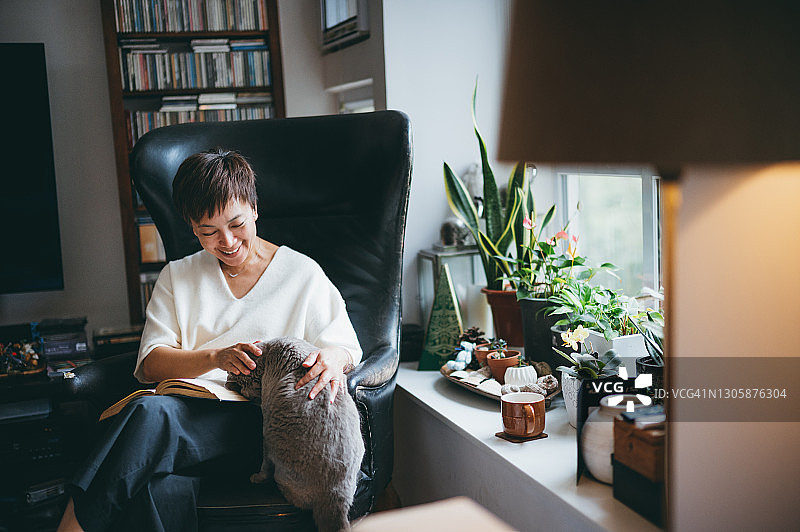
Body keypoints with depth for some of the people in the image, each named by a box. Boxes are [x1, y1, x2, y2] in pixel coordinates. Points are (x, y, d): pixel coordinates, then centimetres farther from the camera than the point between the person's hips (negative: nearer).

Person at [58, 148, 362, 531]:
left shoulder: (302, 273, 15)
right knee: (163, 489, -38)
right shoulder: (177, 277, 21)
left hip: (262, 419, -2)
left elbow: (347, 348, 10)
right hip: (190, 406, 2)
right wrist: (216, 357, -12)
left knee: (152, 413, -34)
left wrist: (332, 357, -17)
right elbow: (150, 365, 9)